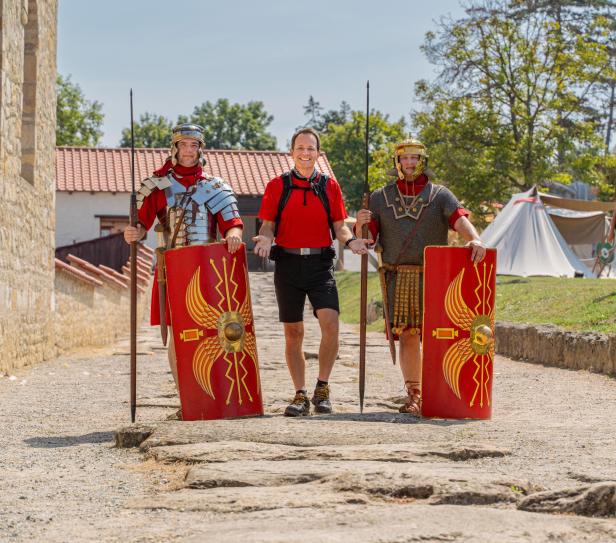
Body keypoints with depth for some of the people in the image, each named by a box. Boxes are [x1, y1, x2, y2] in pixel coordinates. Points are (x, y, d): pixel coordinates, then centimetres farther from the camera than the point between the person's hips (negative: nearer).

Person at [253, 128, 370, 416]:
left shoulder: (329, 186, 7)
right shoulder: (277, 185, 6)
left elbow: (339, 225, 7)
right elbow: (268, 224, 5)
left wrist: (349, 240, -13)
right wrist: (265, 238, -17)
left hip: (320, 264, 0)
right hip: (288, 263, 0)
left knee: (330, 323, -17)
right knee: (293, 332, 5)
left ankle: (322, 388, -1)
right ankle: (300, 395, 16)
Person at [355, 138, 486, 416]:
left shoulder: (440, 195, 7)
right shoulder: (380, 198, 12)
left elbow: (460, 220, -11)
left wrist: (474, 238, -32)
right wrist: (360, 225, -16)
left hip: (432, 278, -1)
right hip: (398, 278, 1)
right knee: (407, 336, -1)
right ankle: (414, 395, 7)